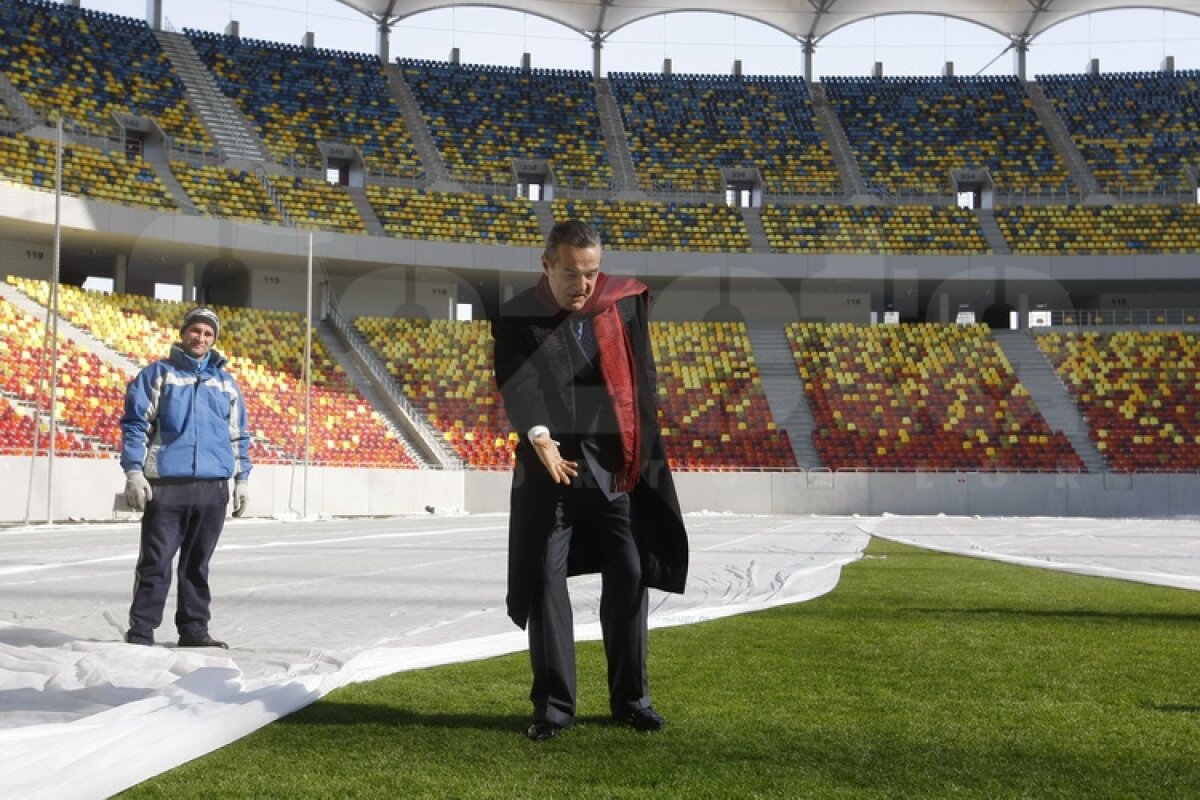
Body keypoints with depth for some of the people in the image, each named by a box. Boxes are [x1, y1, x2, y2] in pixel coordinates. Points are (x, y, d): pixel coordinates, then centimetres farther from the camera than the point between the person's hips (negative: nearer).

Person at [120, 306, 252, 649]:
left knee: (197, 565, 9)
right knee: (155, 563, -2)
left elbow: (238, 435, 19)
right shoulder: (158, 374, 5)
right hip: (166, 484, -3)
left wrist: (242, 479, 13)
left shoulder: (226, 382, 16)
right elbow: (134, 423, 0)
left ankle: (193, 628, 16)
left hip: (213, 487, 4)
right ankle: (140, 632, 4)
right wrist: (133, 471, -9)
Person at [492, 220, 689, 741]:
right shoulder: (518, 319, -5)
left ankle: (630, 698, 19)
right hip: (550, 464, -2)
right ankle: (553, 705, 9)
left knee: (629, 576, 6)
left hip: (616, 463, 2)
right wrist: (539, 437, -38)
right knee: (544, 580, -2)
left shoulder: (624, 303, 3)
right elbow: (517, 382, -20)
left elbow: (641, 376, 11)